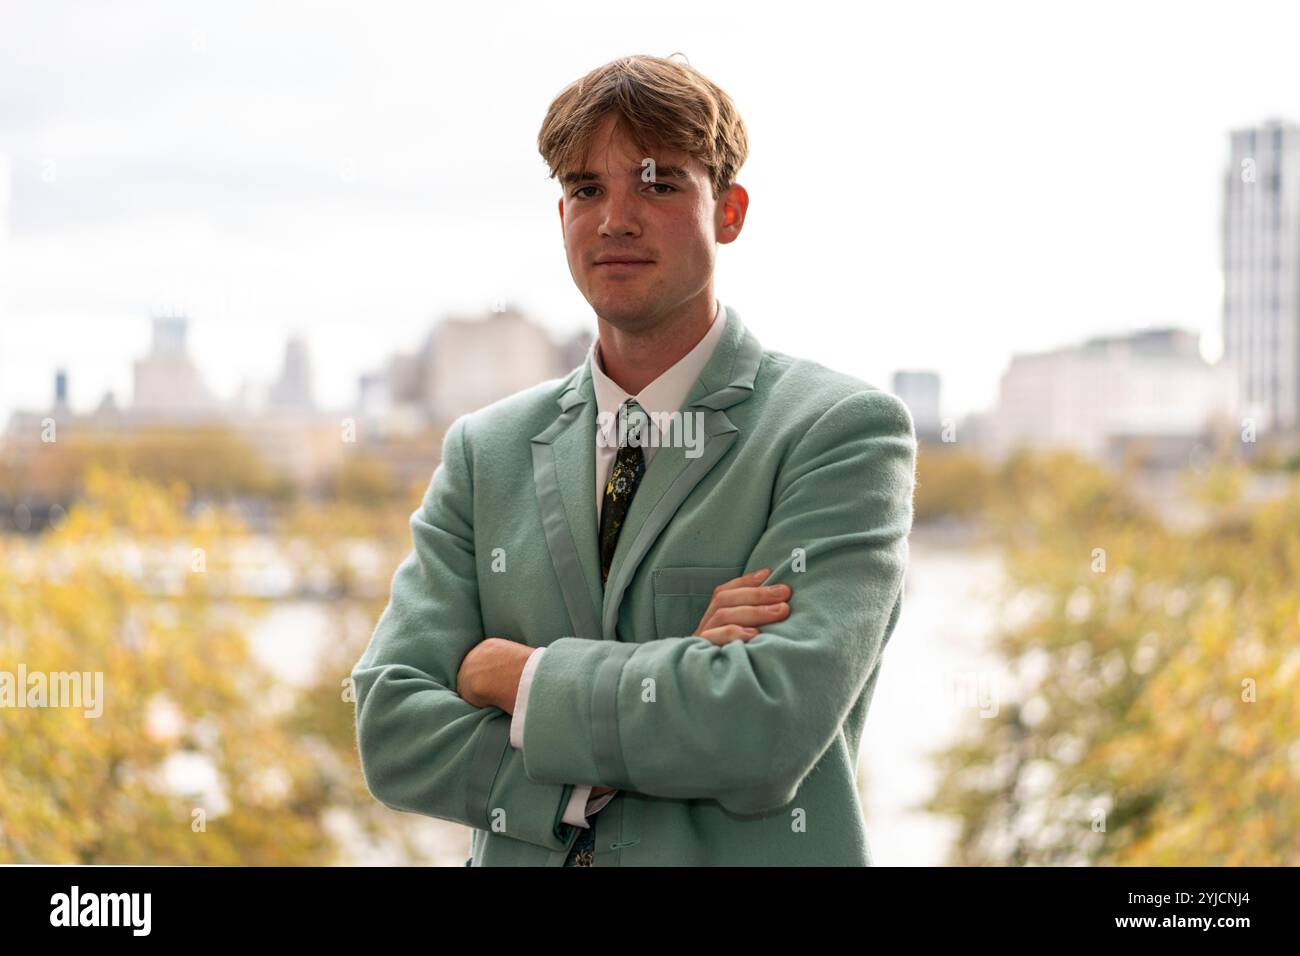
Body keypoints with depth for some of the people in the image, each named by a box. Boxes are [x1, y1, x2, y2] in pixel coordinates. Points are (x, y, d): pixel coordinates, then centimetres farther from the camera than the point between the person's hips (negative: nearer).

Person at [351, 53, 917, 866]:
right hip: (523, 854, 3)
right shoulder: (486, 452, 4)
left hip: (751, 857, -3)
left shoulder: (845, 430, -9)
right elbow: (394, 736, -6)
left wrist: (520, 673, -11)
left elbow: (772, 726, -21)